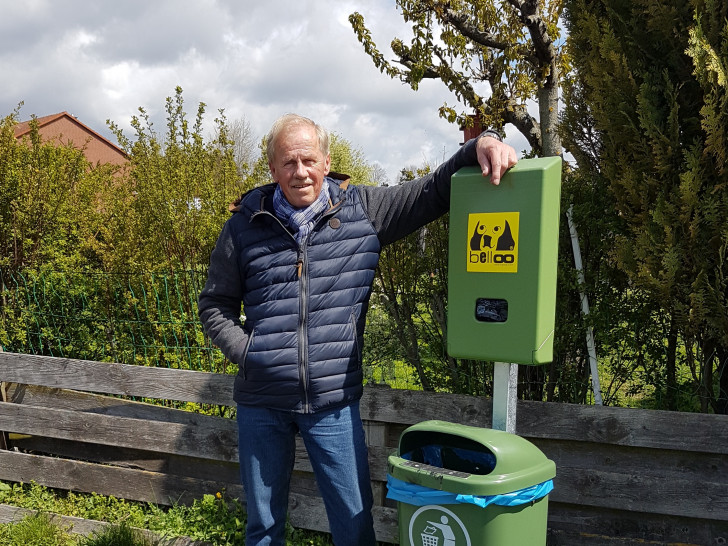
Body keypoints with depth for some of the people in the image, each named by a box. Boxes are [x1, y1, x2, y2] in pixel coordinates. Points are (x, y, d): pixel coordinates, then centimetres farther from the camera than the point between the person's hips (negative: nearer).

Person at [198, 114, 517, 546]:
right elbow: (215, 306, 9)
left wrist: (479, 146, -15)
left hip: (334, 403, 0)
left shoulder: (363, 210, 0)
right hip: (261, 405, 1)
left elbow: (434, 191, 2)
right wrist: (248, 355, -5)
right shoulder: (245, 227, 1)